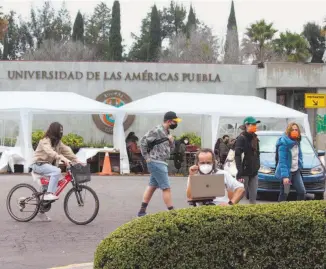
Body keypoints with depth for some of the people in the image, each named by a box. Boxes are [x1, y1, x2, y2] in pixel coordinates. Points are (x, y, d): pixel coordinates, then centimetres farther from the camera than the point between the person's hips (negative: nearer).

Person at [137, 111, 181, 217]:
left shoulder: (167, 132, 13)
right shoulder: (157, 130, -15)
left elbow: (171, 148, 20)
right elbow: (143, 141, -17)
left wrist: (171, 141, -2)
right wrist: (146, 157, -13)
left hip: (160, 163, 10)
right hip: (156, 163, -10)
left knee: (152, 186, 13)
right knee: (166, 188, -7)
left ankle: (142, 211, 18)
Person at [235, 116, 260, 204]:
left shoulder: (254, 137, 13)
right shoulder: (241, 138, -10)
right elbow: (237, 156, -17)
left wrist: (257, 166, 10)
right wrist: (240, 173, -22)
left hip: (254, 172, 7)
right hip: (244, 172, -7)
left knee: (253, 196, 5)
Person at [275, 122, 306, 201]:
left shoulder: (297, 142, 6)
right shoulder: (283, 143, -19)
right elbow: (282, 161, -23)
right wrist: (284, 176, -29)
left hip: (296, 171, 8)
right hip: (287, 172, -8)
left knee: (302, 192, 7)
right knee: (284, 194, -2)